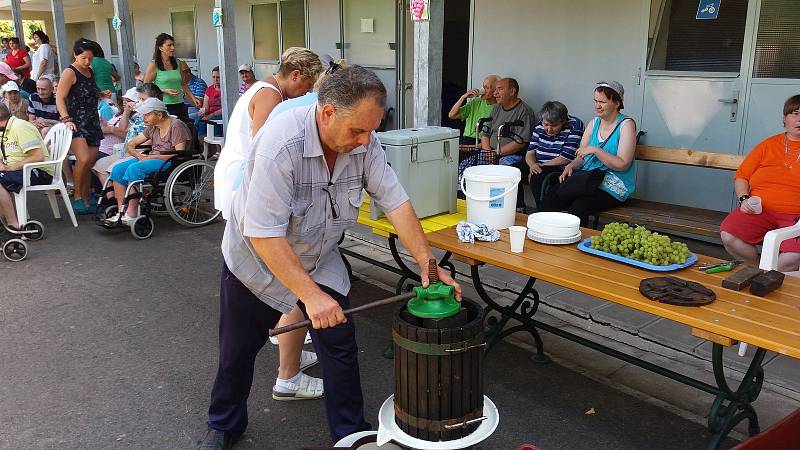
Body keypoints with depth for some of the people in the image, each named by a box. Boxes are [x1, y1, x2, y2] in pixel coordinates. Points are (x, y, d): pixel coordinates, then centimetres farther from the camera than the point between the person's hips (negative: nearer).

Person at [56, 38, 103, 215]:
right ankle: (77, 197, -7)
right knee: (83, 159, -22)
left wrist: (100, 96, 18)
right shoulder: (70, 73, -6)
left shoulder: (90, 71, 17)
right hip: (76, 123, -7)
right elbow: (60, 98, -12)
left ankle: (86, 198, 14)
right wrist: (66, 119, -22)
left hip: (92, 122, 7)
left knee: (91, 162, 4)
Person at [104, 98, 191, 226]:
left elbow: (180, 153, -17)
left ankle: (131, 216, -25)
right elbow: (129, 145, 21)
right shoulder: (152, 128, 17)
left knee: (134, 168, -29)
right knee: (117, 169, -9)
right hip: (152, 158, 9)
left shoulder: (176, 125, -7)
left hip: (170, 162, -9)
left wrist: (152, 157, -17)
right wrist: (138, 155, -3)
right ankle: (122, 213, -12)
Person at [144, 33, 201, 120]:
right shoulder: (153, 65, -4)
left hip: (179, 105, 4)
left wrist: (193, 98, 13)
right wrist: (165, 91, -13)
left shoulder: (179, 63, 10)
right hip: (163, 107, -4)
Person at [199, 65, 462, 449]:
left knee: (340, 346, 2)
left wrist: (427, 263, -20)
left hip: (319, 259, 4)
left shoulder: (363, 141, -19)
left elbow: (394, 201, -15)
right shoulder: (281, 143, -36)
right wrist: (311, 295, -37)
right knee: (237, 351, 12)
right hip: (257, 259, -3)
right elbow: (263, 234, -36)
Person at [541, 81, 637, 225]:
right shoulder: (594, 123, 14)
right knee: (550, 199, -20)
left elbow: (622, 165, -14)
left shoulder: (626, 124, -4)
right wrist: (571, 166, -7)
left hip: (613, 188, -6)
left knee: (578, 208, -33)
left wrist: (595, 150, -19)